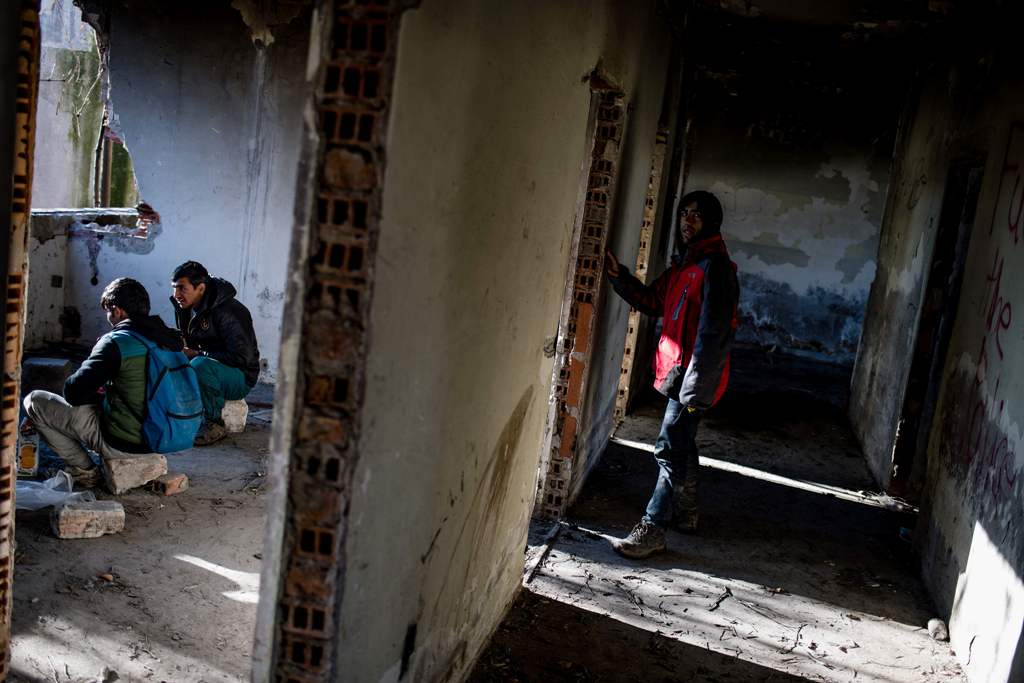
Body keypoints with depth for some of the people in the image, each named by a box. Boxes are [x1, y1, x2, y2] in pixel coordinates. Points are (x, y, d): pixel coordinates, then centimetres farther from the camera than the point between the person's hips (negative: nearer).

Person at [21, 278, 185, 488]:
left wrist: (99, 390, 1)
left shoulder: (116, 342, -19)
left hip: (122, 444, -8)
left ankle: (84, 471, 5)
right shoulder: (167, 338, 2)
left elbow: (74, 393, -19)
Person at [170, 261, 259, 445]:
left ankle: (214, 423, -21)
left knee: (201, 365, -37)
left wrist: (197, 354, -24)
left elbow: (242, 358, -28)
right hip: (208, 366, 8)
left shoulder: (229, 312, -23)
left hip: (240, 378, -8)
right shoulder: (185, 306, 2)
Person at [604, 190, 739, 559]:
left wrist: (695, 385, -24)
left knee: (670, 451, -7)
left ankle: (652, 529, -1)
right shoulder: (684, 266, 15)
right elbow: (650, 300, 21)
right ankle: (685, 513, 35)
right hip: (677, 374, 10)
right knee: (682, 445, 20)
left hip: (694, 376, -10)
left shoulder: (715, 267, -16)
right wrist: (618, 275, 6)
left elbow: (714, 333, -22)